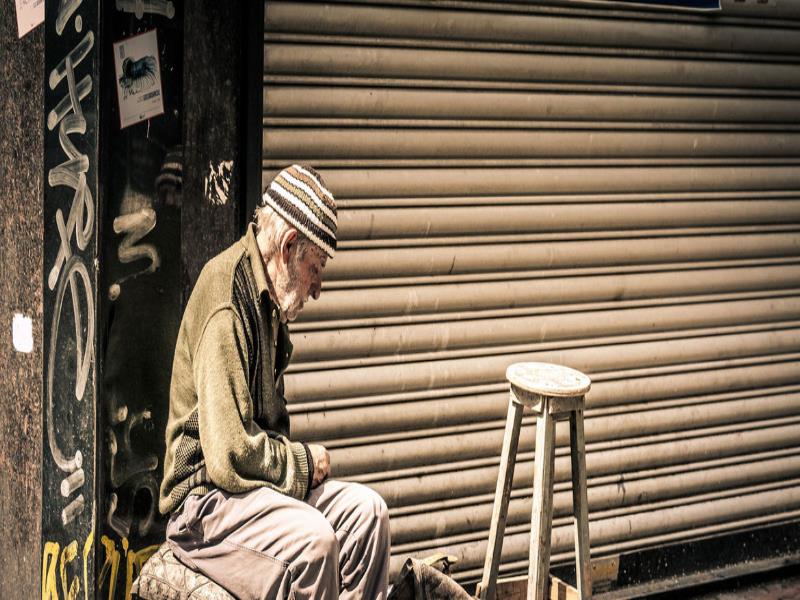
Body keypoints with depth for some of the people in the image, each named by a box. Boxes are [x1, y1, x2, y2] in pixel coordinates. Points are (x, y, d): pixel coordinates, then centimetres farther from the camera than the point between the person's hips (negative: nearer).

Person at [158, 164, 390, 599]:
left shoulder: (268, 301, 12)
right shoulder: (225, 310, -20)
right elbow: (228, 455, -25)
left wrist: (295, 458, 3)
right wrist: (304, 461, -10)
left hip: (258, 480, 9)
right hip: (203, 500, -9)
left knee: (366, 509, -7)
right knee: (312, 538, -29)